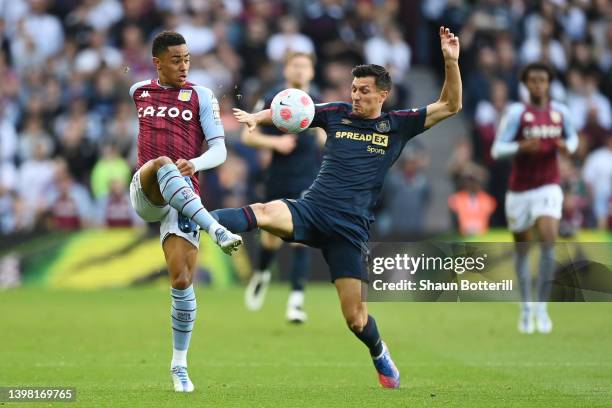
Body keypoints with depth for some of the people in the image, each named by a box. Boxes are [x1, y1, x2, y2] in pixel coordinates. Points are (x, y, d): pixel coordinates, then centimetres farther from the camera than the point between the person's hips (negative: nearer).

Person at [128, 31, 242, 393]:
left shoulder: (201, 96, 7)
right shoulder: (137, 92, 14)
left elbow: (220, 150, 0)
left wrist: (196, 164, -21)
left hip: (184, 196, 0)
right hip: (145, 193, 0)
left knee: (183, 280, -8)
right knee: (162, 165, -36)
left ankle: (180, 366, 8)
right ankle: (217, 230, -49)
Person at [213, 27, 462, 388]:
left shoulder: (398, 125, 7)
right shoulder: (337, 114, 9)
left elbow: (450, 106, 4)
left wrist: (451, 62, -9)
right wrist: (257, 118, -5)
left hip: (350, 229, -1)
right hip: (311, 210, 1)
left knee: (355, 318, -1)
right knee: (264, 212, -34)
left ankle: (380, 354, 31)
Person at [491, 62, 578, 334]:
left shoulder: (560, 112, 2)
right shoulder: (516, 113, -8)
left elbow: (572, 138, 20)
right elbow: (497, 150, -11)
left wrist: (567, 146, -4)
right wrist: (522, 147, -29)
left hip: (548, 187, 1)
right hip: (520, 188, -1)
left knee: (548, 240, -18)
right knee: (522, 248, 11)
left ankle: (542, 307, -10)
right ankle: (525, 306, 29)